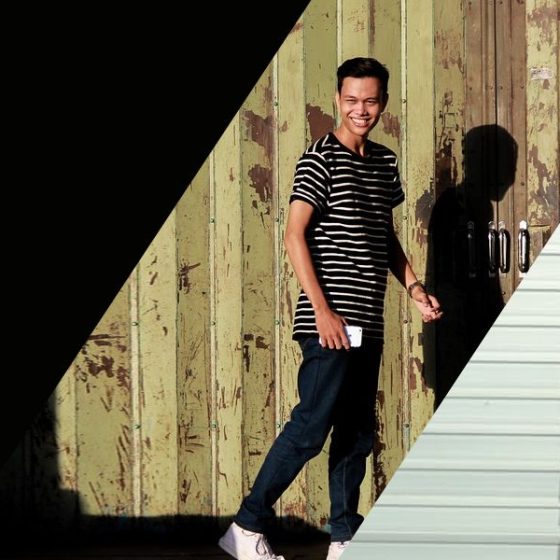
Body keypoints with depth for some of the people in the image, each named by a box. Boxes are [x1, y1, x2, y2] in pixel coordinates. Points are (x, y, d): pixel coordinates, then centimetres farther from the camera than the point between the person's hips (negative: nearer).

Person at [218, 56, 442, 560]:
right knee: (312, 425, -10)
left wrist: (414, 287, 11)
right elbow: (295, 235, -13)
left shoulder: (385, 163, 15)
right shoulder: (322, 159, -7)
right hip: (329, 322, -8)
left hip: (368, 324, 8)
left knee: (358, 432, 9)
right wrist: (322, 309, -18)